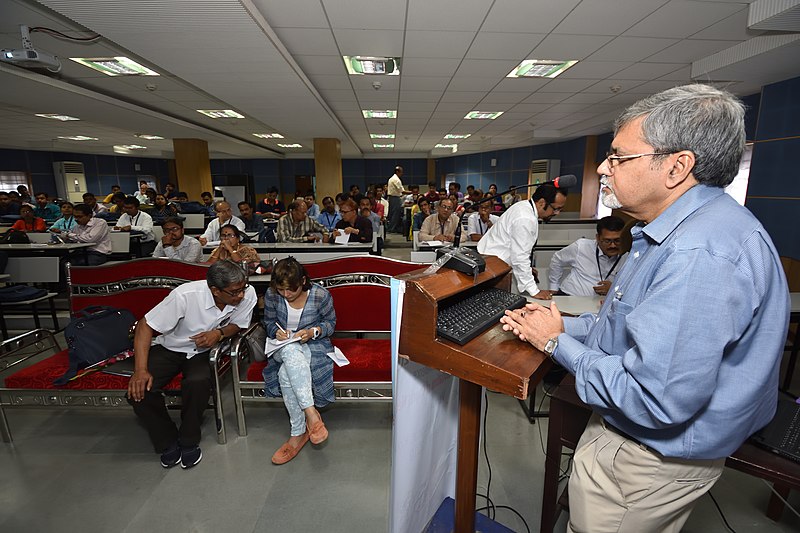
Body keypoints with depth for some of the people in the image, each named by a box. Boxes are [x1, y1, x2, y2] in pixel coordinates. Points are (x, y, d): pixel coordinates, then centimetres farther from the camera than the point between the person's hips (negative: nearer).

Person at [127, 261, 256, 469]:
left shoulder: (248, 295, -23)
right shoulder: (185, 295, -31)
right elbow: (145, 326, -20)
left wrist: (220, 333, -24)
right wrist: (140, 370, -27)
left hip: (203, 351, 0)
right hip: (168, 348, 0)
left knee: (198, 383, -30)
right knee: (138, 391, -21)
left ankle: (189, 442, -2)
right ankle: (168, 442, 5)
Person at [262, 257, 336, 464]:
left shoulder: (321, 295, -14)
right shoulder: (271, 295, -7)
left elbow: (331, 323, 0)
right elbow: (268, 322, 9)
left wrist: (313, 332, -19)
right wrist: (277, 331, -14)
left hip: (314, 345, -2)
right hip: (283, 347, 3)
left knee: (286, 374, -33)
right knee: (291, 352, -37)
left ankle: (298, 433, -21)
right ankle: (311, 414, -32)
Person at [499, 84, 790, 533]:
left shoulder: (702, 255, -33)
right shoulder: (677, 230, 4)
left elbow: (656, 399, -34)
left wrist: (558, 342, -21)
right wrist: (561, 325, -1)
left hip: (654, 460, -9)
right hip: (623, 431, 9)